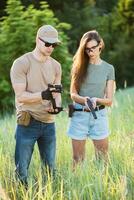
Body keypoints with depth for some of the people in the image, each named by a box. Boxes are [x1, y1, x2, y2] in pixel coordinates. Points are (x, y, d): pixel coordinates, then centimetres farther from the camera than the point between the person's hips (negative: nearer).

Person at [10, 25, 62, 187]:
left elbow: (57, 94, 9)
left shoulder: (56, 66, 9)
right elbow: (20, 96, -13)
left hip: (48, 123, 5)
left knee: (50, 169, 11)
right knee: (21, 170, -1)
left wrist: (57, 106, -14)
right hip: (27, 123, -5)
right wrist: (43, 95, -28)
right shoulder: (21, 63, -9)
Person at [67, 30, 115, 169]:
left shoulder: (108, 69, 4)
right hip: (79, 115, 0)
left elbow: (109, 100, 1)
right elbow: (73, 94, 1)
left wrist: (96, 100, -20)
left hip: (99, 115, 0)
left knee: (103, 158, 2)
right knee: (77, 158, 5)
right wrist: (84, 100, -20)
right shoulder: (79, 66, 4)